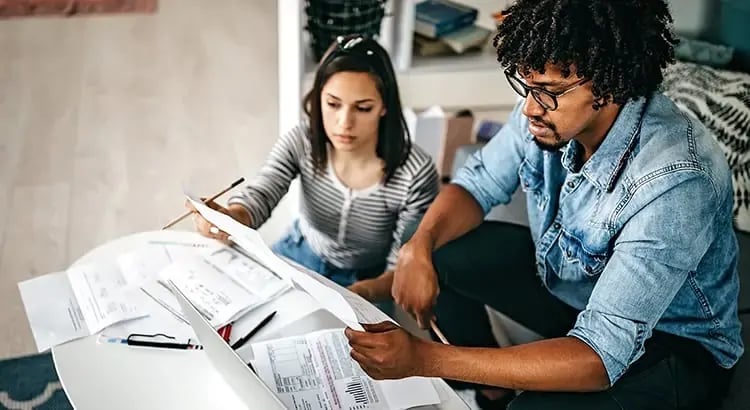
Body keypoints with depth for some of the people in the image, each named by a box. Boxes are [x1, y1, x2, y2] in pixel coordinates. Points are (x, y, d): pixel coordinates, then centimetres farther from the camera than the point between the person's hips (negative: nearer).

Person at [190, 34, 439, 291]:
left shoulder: (415, 176, -27)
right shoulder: (301, 142, -18)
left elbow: (403, 270, -21)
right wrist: (228, 217, -49)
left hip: (365, 283, -3)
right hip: (299, 255, 3)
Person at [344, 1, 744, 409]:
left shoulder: (676, 180, -37)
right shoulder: (549, 108, -18)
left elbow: (602, 356, -38)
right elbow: (478, 183, -1)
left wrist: (424, 358, -42)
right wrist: (419, 247, -23)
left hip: (675, 345, -6)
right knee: (440, 254, -5)